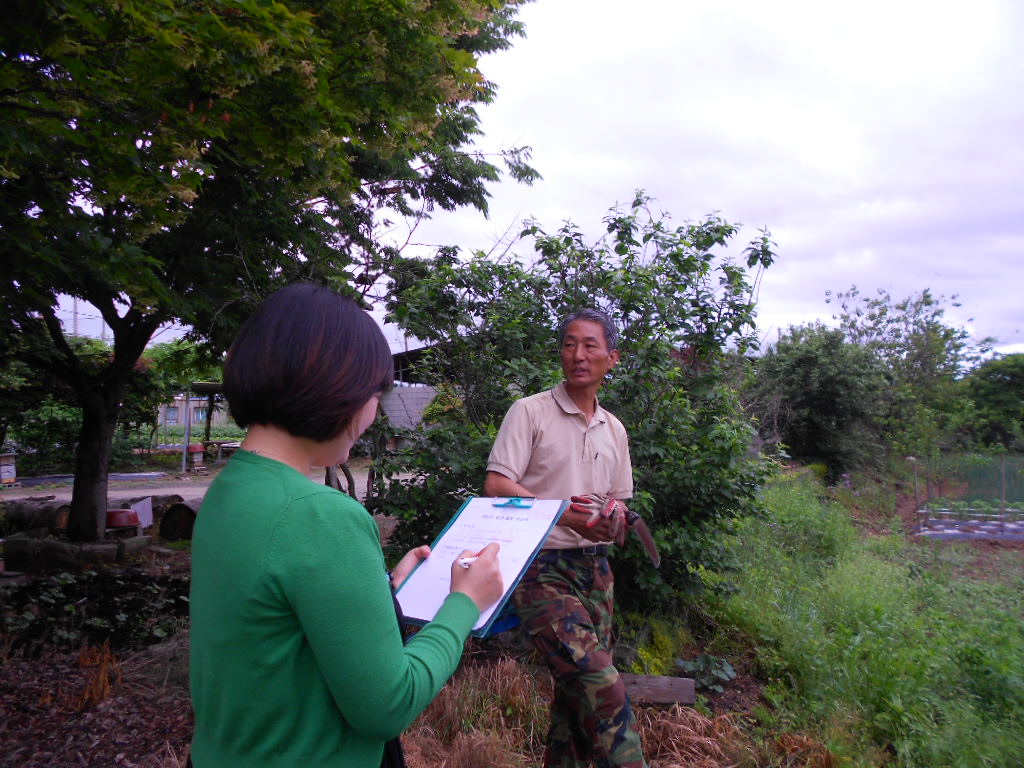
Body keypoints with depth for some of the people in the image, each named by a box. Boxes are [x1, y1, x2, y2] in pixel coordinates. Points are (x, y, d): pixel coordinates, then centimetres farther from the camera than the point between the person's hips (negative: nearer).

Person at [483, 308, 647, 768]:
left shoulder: (614, 429, 14)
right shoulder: (530, 411, -4)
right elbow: (495, 484, -11)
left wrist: (613, 519, -4)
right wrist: (561, 512, -22)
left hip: (594, 568, 6)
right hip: (542, 568, -6)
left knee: (579, 689, 12)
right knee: (601, 685, -18)